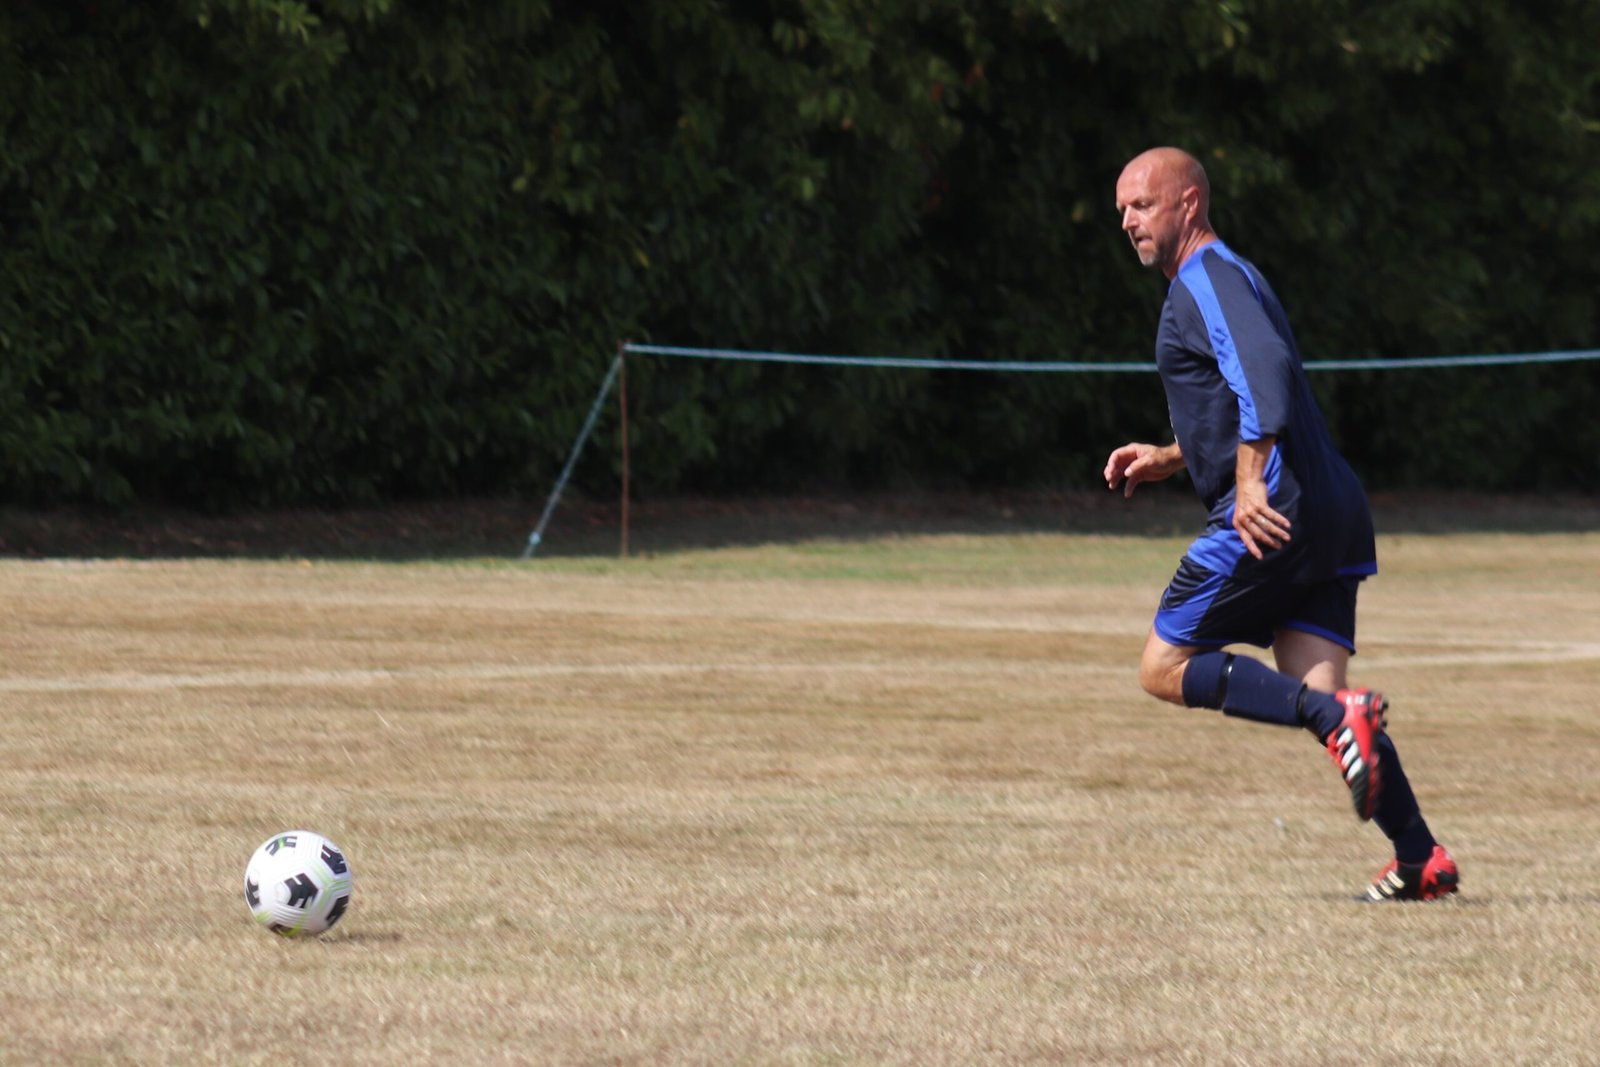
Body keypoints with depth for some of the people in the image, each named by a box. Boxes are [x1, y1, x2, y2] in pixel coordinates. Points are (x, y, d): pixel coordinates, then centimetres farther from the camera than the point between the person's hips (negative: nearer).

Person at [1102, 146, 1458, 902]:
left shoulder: (1206, 279, -6)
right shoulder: (1227, 277, 26)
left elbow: (1265, 370, -24)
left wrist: (1250, 481, -31)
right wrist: (1170, 458, 31)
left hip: (1270, 517, -10)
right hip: (1330, 515, 10)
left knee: (1164, 669, -3)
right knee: (1317, 693, 3)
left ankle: (1336, 719, -20)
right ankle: (1421, 860, -8)